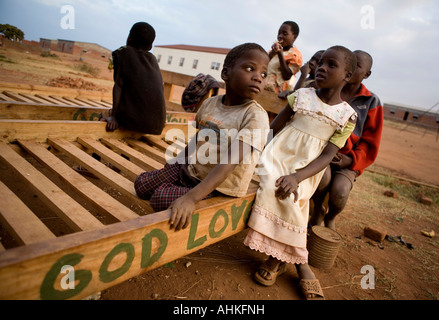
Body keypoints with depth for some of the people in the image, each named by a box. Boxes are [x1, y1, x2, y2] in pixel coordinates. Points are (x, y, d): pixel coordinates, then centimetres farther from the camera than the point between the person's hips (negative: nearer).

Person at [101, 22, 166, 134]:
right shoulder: (153, 59, 13)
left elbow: (118, 85, -4)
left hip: (135, 119, -5)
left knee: (102, 117, 18)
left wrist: (113, 116, -3)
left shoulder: (124, 53, 2)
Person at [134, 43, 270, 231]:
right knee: (141, 184, 7)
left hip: (218, 185, -6)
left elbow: (230, 162, -34)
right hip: (189, 169, 6)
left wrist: (191, 198, -41)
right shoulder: (210, 103, -4)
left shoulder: (256, 116, -23)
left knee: (161, 198, -19)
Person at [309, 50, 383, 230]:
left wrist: (351, 160, -11)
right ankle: (317, 212, 3)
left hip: (349, 159, 0)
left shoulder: (371, 102, 1)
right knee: (323, 175, -33)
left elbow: (370, 142, 4)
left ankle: (330, 218, 14)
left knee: (339, 192, -26)